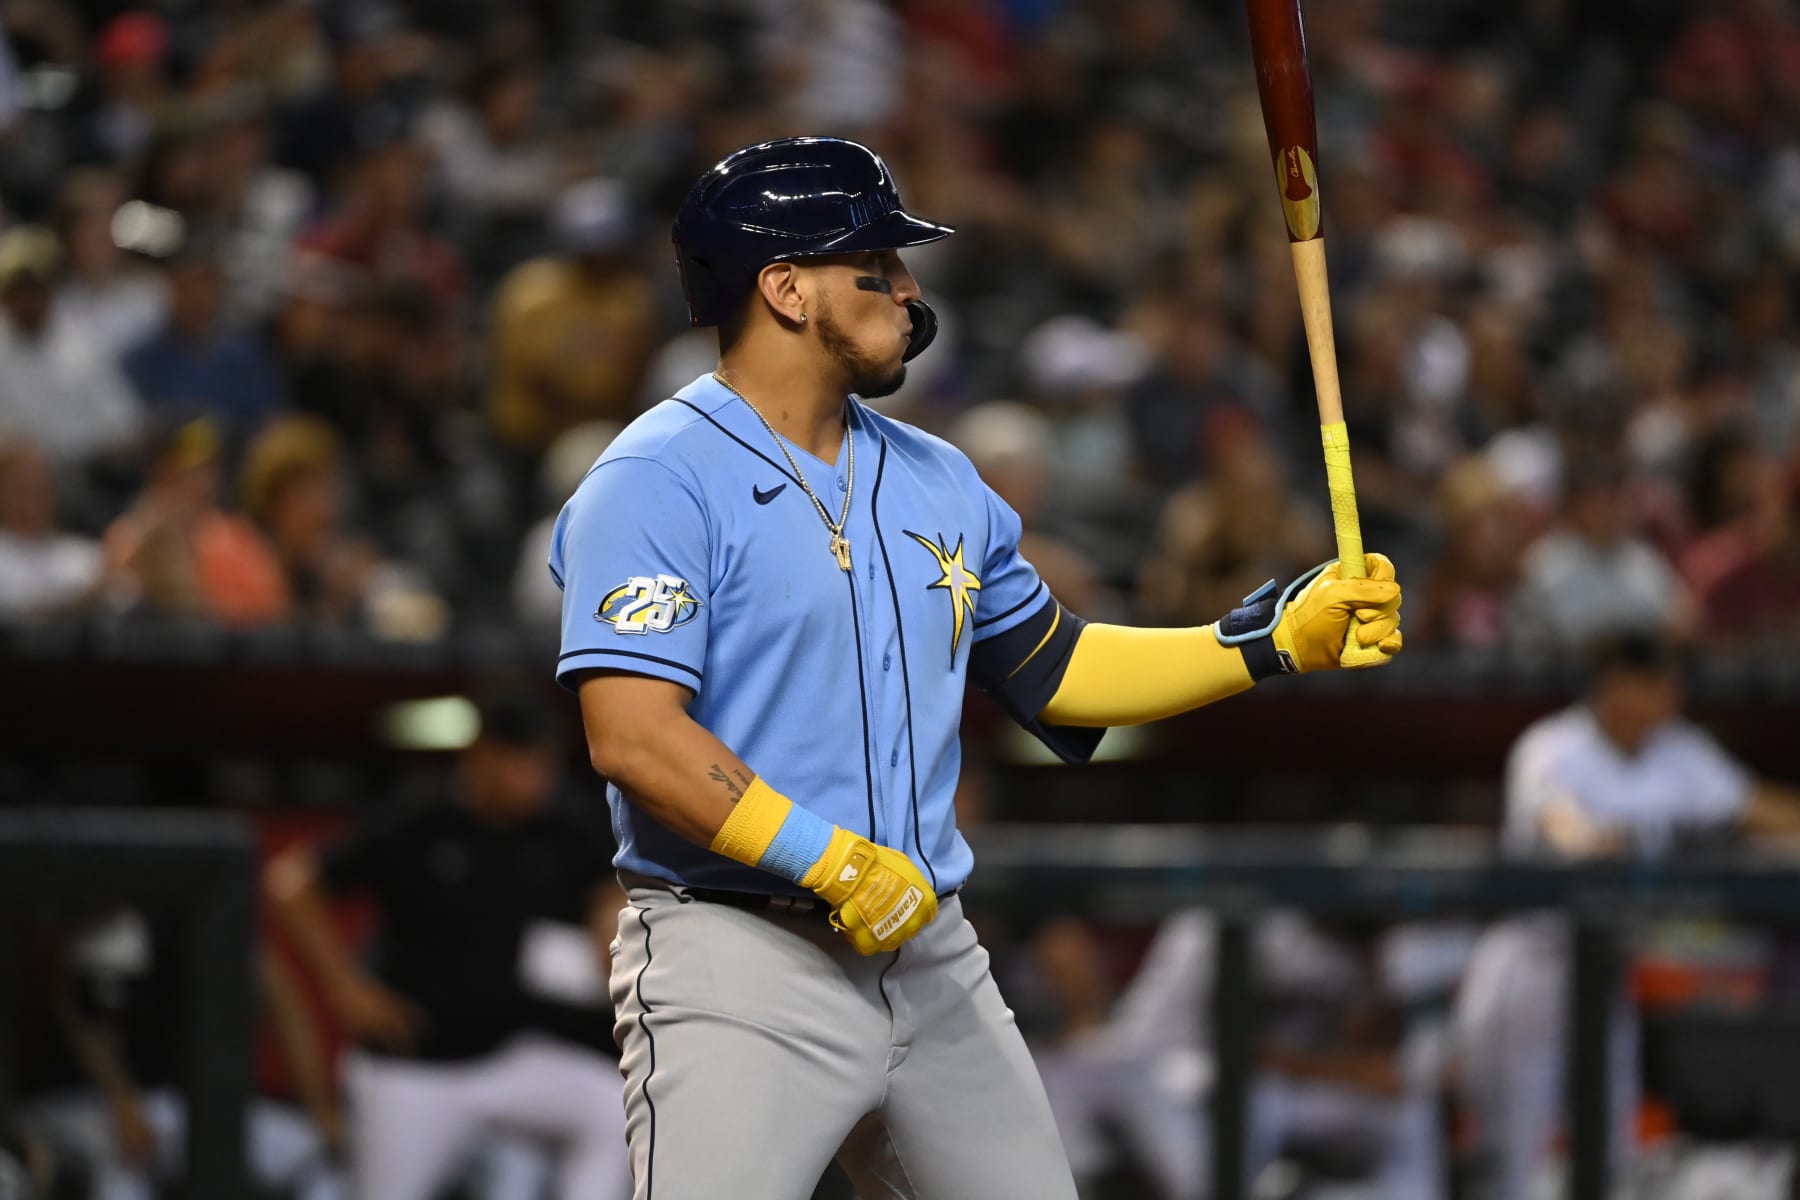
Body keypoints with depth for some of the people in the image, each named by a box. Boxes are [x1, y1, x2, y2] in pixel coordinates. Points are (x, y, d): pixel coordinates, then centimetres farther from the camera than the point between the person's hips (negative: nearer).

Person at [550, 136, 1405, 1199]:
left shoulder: (936, 482, 15)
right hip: (743, 970, -7)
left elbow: (1053, 670, 23)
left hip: (933, 960, 7)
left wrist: (1273, 640, 15)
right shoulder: (657, 482, -9)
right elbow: (632, 736, -18)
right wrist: (831, 862, -22)